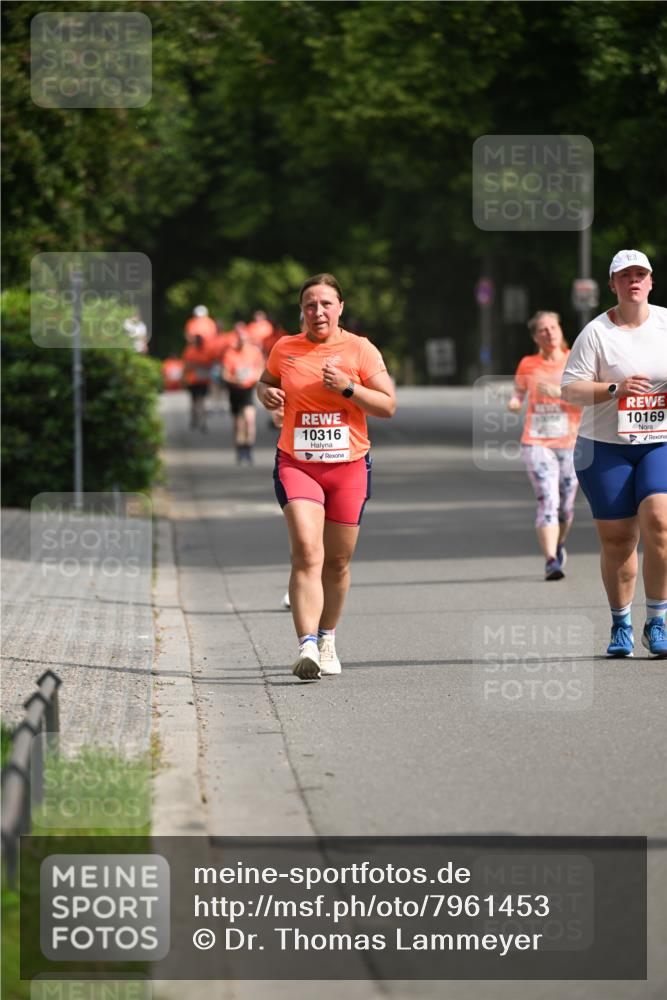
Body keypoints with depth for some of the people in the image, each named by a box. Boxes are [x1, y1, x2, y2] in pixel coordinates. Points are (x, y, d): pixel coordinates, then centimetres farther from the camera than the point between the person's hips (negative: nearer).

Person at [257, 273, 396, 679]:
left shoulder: (360, 350, 1)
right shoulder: (285, 349, 6)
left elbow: (388, 405, -1)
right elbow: (265, 382, 25)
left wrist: (348, 388, -14)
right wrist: (267, 394, 2)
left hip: (349, 466, 1)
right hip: (296, 463, 0)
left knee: (338, 562, 8)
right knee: (307, 552, -18)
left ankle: (328, 639, 30)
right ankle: (307, 646, -26)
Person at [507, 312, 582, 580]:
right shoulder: (528, 365, 5)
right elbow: (519, 391, 19)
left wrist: (558, 392, -22)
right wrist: (514, 402, -4)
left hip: (570, 443, 1)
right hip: (536, 443, -1)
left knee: (566, 506, 8)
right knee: (548, 499, -18)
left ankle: (558, 546, 38)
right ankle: (551, 561, -22)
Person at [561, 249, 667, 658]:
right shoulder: (597, 332, -3)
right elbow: (570, 388, -5)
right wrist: (615, 389, -20)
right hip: (606, 446, -1)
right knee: (616, 539, 0)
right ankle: (621, 626, 18)